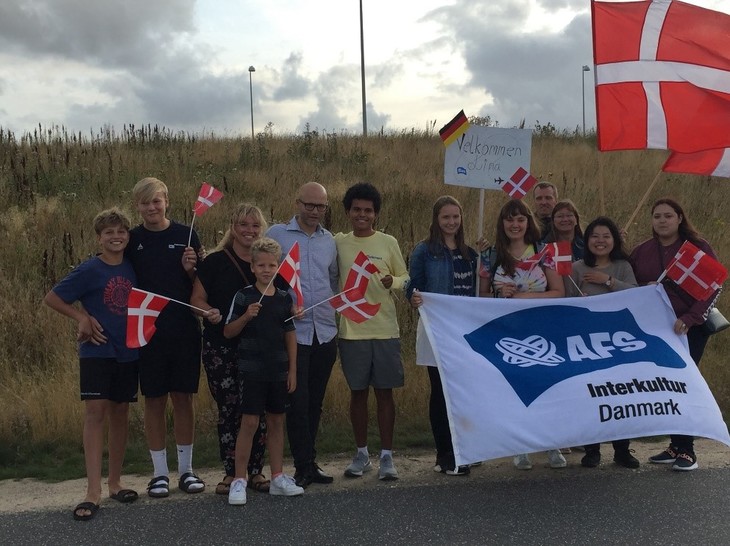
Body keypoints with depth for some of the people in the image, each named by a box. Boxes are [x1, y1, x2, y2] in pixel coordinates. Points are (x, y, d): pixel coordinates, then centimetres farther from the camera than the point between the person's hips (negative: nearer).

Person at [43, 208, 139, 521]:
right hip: (97, 351, -4)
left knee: (120, 414, 10)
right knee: (95, 412, -10)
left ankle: (115, 483, 21)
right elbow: (52, 298, -3)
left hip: (128, 352, 4)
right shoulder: (90, 270, -7)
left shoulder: (133, 269, 5)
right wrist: (83, 318, -10)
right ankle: (93, 492, -9)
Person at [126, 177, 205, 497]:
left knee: (183, 398, 7)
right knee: (154, 400, 6)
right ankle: (160, 473, 17)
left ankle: (186, 469, 19)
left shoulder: (186, 236, 2)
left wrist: (190, 269, -13)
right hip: (147, 330, 0)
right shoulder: (132, 240, 2)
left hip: (184, 329, 0)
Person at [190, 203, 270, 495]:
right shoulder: (215, 261, -1)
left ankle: (256, 472, 17)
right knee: (228, 409, 2)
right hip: (221, 347, -2)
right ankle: (230, 474, 14)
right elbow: (197, 298, -1)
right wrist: (210, 312, -21)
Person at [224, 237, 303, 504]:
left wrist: (292, 370, 7)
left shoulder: (284, 298, 6)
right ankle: (239, 480, 5)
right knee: (249, 422, -4)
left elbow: (290, 335, 10)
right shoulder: (243, 296, -5)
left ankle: (278, 477, 21)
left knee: (276, 421, 11)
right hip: (251, 368, -4)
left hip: (279, 369, 4)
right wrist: (246, 316, -21)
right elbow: (228, 332, -3)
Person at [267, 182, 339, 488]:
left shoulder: (329, 240, 13)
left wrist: (337, 307, 11)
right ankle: (304, 466, 5)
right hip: (293, 330, -4)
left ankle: (309, 462, 22)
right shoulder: (277, 235, -1)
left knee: (315, 402, 11)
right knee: (298, 402, -4)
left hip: (325, 332, 4)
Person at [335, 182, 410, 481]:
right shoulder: (338, 243, 4)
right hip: (352, 329, 1)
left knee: (384, 391, 3)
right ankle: (361, 454, 22)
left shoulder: (388, 243, 2)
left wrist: (393, 282, -13)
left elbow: (405, 277, 7)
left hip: (385, 329, -1)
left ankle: (386, 456, 12)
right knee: (358, 392, 9)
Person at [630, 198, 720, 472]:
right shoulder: (640, 251, 9)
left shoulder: (698, 247, -1)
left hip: (690, 328, -4)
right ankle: (676, 446, 14)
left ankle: (686, 450, 0)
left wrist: (689, 319, -19)